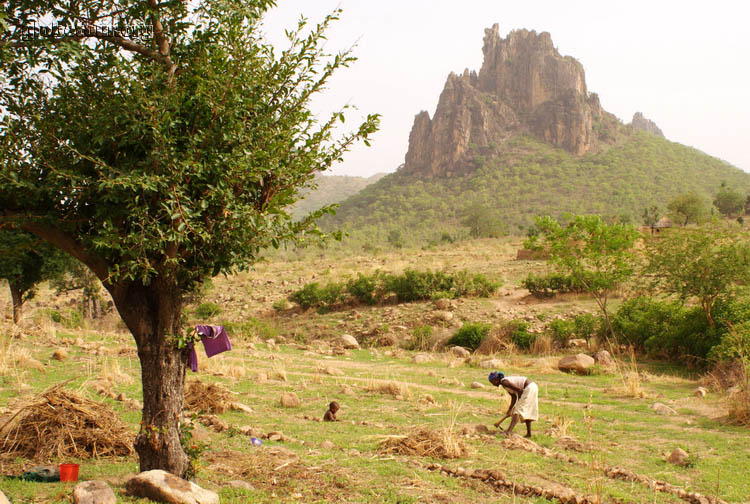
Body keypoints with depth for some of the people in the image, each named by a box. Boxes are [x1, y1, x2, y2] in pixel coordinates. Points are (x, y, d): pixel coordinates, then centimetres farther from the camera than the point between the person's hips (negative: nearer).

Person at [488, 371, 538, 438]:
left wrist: (519, 402, -4)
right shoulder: (506, 381, 14)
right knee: (526, 412, 20)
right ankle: (529, 433, 27)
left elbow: (519, 390, -18)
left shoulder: (504, 382, -14)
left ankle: (509, 431, -27)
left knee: (518, 410, -16)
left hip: (529, 388, -10)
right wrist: (509, 409, 12)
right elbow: (514, 397, 15)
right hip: (532, 387, 10)